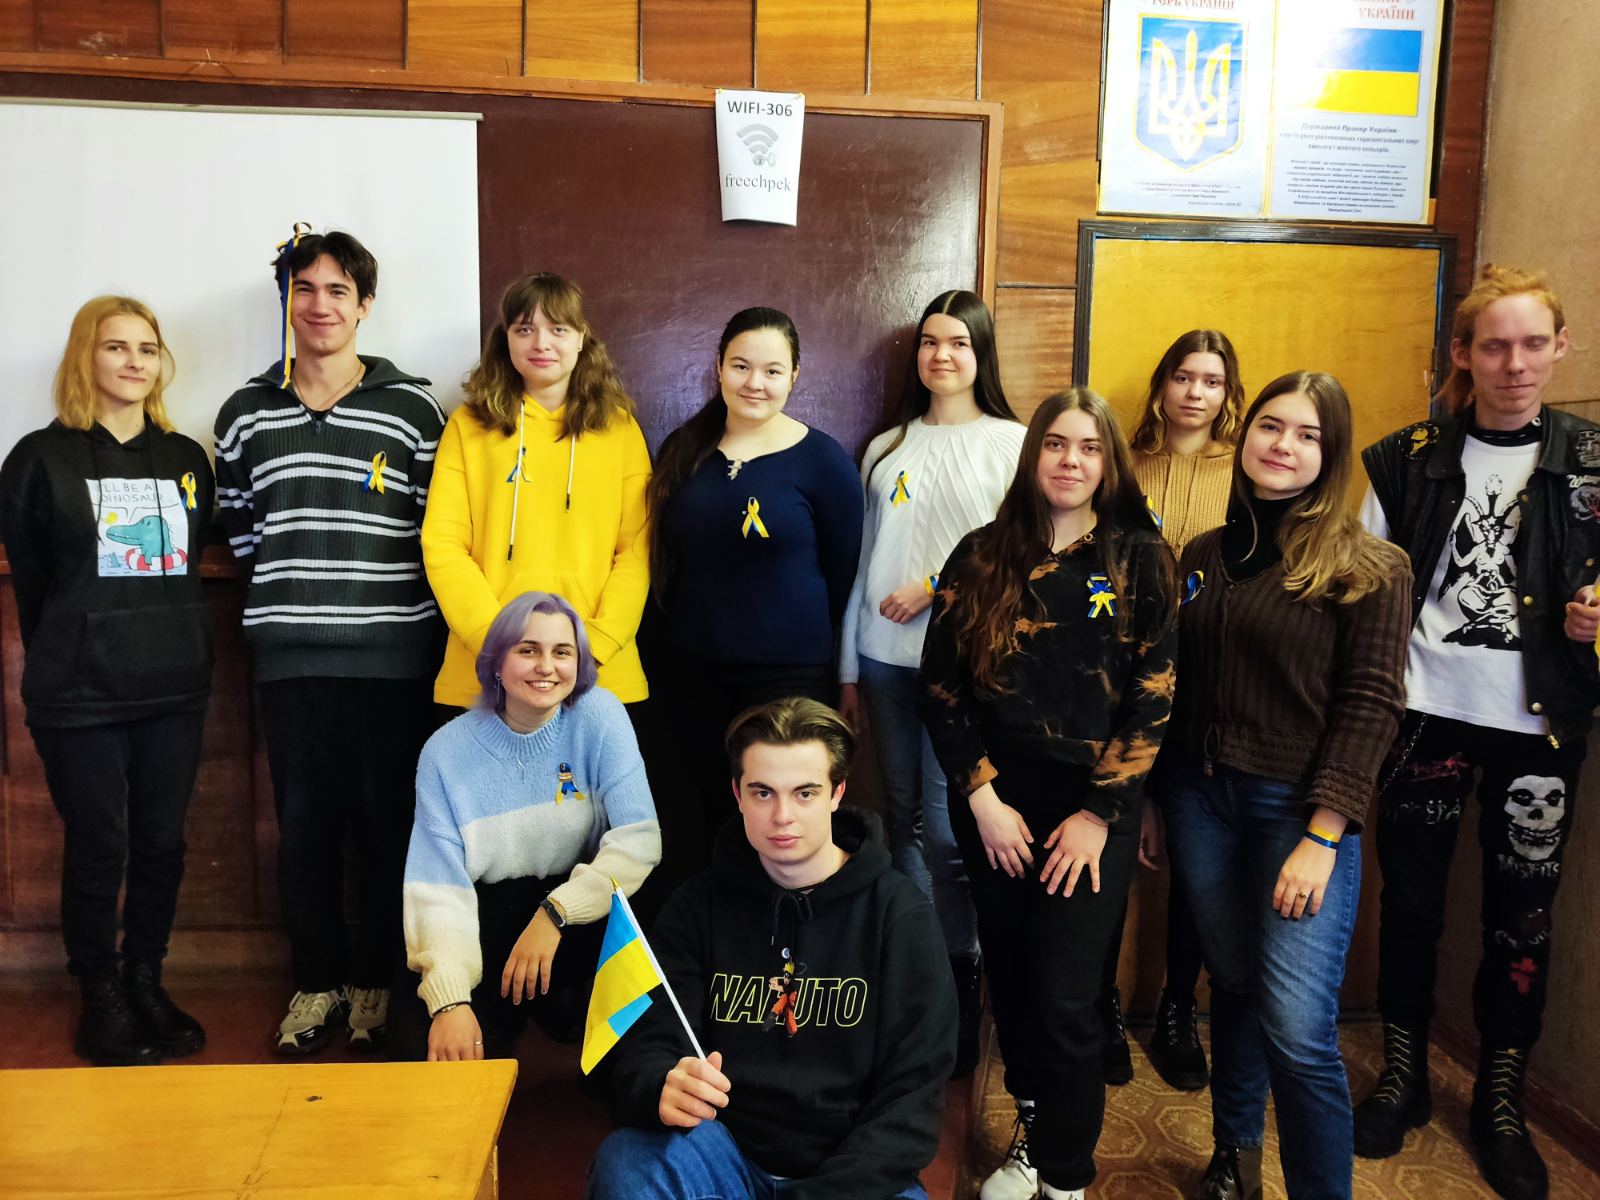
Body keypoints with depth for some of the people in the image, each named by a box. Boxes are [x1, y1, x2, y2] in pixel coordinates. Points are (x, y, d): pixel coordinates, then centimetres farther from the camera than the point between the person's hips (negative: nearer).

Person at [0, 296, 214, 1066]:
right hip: (80, 692, -3)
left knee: (162, 842, 8)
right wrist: (62, 654, 10)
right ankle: (100, 997, 20)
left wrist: (172, 646, 10)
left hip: (175, 686, 4)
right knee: (97, 846, 3)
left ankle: (146, 983, 25)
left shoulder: (185, 458, 9)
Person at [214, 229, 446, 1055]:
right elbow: (238, 530, 16)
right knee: (303, 822, 9)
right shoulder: (246, 413, 9)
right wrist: (284, 594, 8)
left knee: (389, 822, 5)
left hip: (390, 654, -2)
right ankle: (317, 981, 24)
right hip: (290, 655, 3)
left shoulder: (411, 408, 1)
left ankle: (377, 982, 21)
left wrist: (435, 634, -4)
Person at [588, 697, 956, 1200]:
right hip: (725, 1153, 1)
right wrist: (664, 1090, -28)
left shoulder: (898, 914, -5)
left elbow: (911, 1097, -7)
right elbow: (642, 1050, -4)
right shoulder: (698, 903, 1)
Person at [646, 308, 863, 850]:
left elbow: (842, 572, -1)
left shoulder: (823, 460, -7)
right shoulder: (683, 450, 5)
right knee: (713, 813, 14)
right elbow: (665, 557, 13)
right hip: (692, 669, 4)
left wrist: (813, 644, 4)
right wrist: (676, 636, 10)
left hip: (789, 674, -4)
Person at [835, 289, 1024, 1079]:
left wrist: (938, 586, -11)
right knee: (903, 819, 9)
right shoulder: (887, 449, 14)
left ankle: (959, 980, 10)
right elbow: (863, 563, 13)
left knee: (947, 827, -7)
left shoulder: (1011, 443, 1)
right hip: (886, 660, 4)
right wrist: (849, 667, 12)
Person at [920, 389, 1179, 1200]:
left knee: (1064, 997, -3)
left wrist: (1098, 813, -8)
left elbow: (1155, 697, -4)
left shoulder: (1140, 560, -1)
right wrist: (983, 798, -7)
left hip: (1093, 809, -2)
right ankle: (1033, 1126, 37)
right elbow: (939, 685, 0)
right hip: (994, 806, 2)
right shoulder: (980, 556, 2)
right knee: (1011, 977, 13)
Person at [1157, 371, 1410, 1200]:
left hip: (1300, 809, -4)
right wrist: (1150, 802, 12)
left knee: (1298, 1030, -9)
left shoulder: (1366, 569, -6)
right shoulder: (1203, 557, 8)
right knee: (1234, 985, 16)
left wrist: (1322, 836, -16)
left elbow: (1368, 707, -10)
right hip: (1200, 798, 4)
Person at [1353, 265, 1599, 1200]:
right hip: (1427, 711, 0)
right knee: (1411, 897, 8)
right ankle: (1404, 1077, 27)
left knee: (1522, 912, 8)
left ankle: (1503, 1100, 26)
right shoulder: (1410, 460, 2)